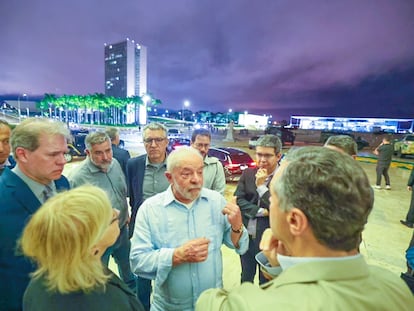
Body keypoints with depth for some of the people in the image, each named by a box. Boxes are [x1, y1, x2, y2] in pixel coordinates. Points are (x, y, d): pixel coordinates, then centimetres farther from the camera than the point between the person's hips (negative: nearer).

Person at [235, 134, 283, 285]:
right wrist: (260, 211, -17)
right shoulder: (247, 173, -2)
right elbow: (237, 200, -6)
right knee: (246, 277, 26)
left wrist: (261, 185, -21)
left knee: (266, 282, 20)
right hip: (246, 236, 4)